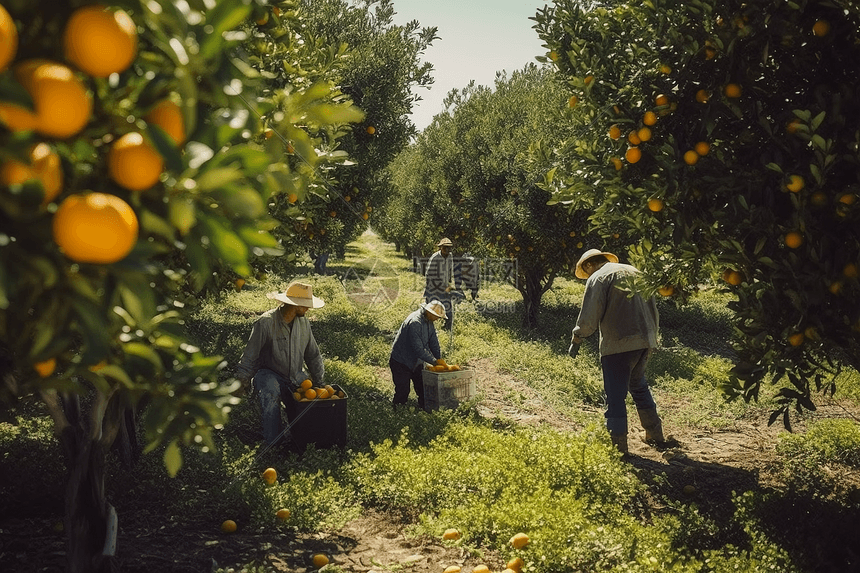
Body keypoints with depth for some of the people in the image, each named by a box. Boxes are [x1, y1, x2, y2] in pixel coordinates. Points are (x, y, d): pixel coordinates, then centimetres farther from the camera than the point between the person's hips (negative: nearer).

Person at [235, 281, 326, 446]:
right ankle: (272, 444, -27)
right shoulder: (266, 322, -15)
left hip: (296, 377, 5)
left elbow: (313, 355, 16)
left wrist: (319, 382, 17)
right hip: (269, 374, -5)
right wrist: (242, 382, -12)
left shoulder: (304, 323, 5)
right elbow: (249, 356, -11)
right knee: (271, 392, -38)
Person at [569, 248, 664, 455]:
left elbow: (590, 316, -11)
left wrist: (577, 338, 3)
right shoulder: (634, 272, 17)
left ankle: (618, 444, 2)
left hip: (618, 345, -8)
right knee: (638, 385, 25)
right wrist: (651, 332, 29)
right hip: (645, 341, 8)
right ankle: (654, 432, 30)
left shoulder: (597, 278, -5)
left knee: (615, 395, 0)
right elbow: (653, 308, 20)